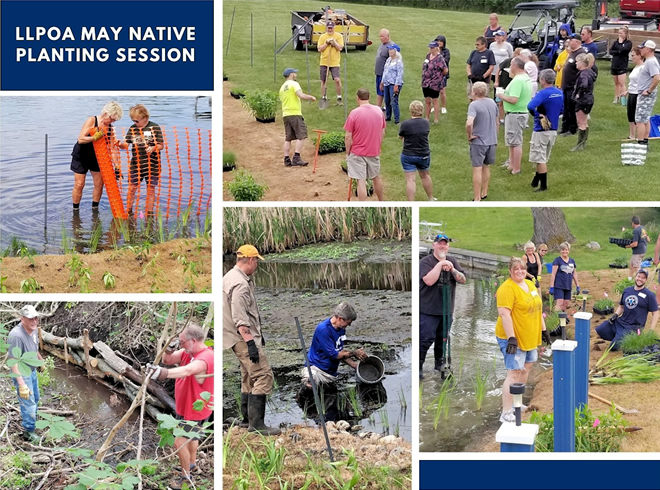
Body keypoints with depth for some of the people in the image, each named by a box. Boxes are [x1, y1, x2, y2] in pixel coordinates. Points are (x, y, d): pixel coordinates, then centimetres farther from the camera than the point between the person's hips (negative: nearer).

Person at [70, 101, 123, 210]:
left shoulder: (110, 128, -6)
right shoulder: (91, 121, -20)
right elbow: (81, 139, -27)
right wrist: (95, 137, -43)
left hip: (96, 157, 5)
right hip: (81, 156, -5)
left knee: (99, 184, 4)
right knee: (79, 185, -4)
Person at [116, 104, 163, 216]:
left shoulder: (155, 128, -6)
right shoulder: (133, 129, 4)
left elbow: (161, 145, -5)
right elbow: (126, 144, 1)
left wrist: (153, 148, -25)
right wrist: (120, 144, -21)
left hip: (152, 165, -3)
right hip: (135, 164, 3)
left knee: (150, 188, 6)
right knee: (132, 187, 4)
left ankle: (149, 213, 17)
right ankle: (128, 211, 17)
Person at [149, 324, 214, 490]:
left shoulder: (205, 358, -35)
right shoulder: (188, 352, -7)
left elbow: (187, 370, -55)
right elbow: (167, 360, -4)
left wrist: (165, 373, -72)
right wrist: (169, 350, -27)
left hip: (195, 409, -10)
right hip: (185, 406, 10)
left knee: (180, 443, -6)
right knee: (191, 436, 30)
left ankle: (186, 476, 14)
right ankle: (192, 464, 53)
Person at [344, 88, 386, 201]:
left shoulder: (354, 113, -15)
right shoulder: (379, 111, -1)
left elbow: (348, 137, -13)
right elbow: (382, 133, 8)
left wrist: (348, 152, -1)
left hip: (357, 153, -5)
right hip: (374, 152, 5)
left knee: (361, 181, -3)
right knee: (376, 177, 22)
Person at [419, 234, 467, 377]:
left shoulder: (452, 261, 10)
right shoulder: (426, 261, -8)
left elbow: (463, 280, 2)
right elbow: (429, 281, -23)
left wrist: (452, 269, -15)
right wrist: (440, 265, -23)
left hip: (447, 309, 6)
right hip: (428, 310, -6)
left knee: (442, 338, 14)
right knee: (426, 339, -8)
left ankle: (440, 363, 28)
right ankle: (418, 366, 0)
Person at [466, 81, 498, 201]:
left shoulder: (474, 105, -17)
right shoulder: (492, 103, 5)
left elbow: (469, 123, -32)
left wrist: (469, 135, -16)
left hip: (478, 142, -7)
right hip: (492, 141, 7)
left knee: (477, 169, -1)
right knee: (486, 167, 20)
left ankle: (477, 199, 1)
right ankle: (484, 193, 32)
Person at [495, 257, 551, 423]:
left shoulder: (530, 284, 10)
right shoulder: (507, 289, -18)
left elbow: (537, 308, 19)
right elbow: (504, 314, -25)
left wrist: (543, 329, 20)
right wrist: (511, 338, -29)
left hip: (529, 337, 9)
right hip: (513, 338, -9)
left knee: (526, 366, 18)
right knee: (514, 373, -13)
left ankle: (516, 402, 33)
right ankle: (506, 414, -13)